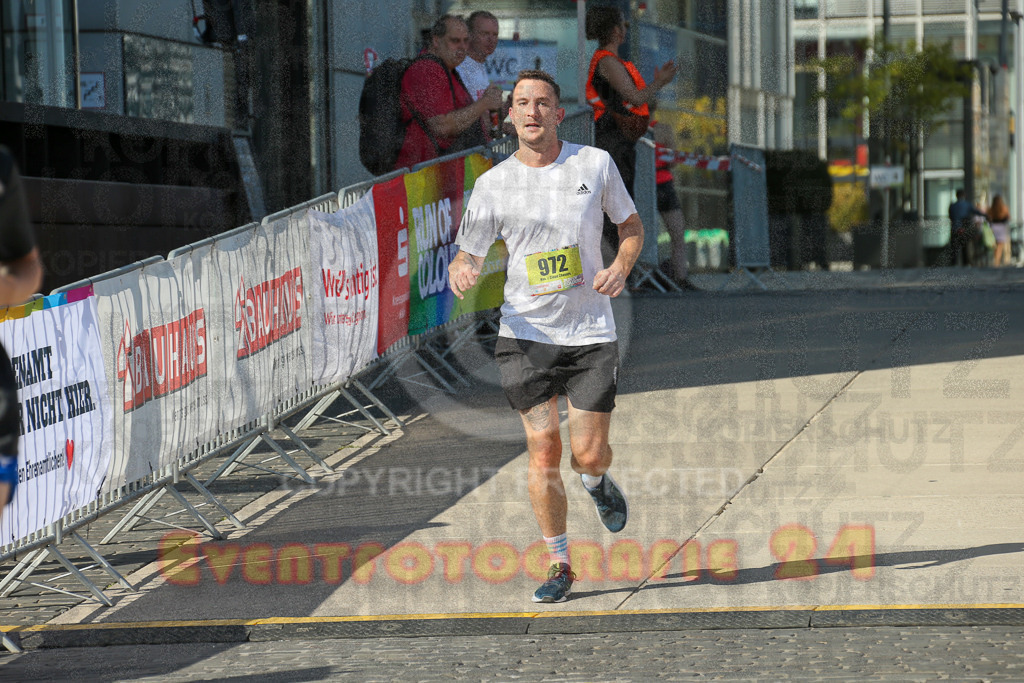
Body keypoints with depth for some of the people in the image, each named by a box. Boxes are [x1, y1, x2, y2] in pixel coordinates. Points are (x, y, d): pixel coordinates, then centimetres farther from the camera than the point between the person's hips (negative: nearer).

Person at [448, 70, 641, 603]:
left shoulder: (596, 164, 1)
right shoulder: (492, 184, 0)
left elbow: (632, 227, 13)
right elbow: (467, 255, 7)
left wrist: (621, 268, -8)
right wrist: (461, 272, -18)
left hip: (590, 335, 0)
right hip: (525, 334, 0)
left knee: (588, 455, -3)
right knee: (542, 452, -6)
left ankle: (598, 482, 36)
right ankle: (559, 565, 9)